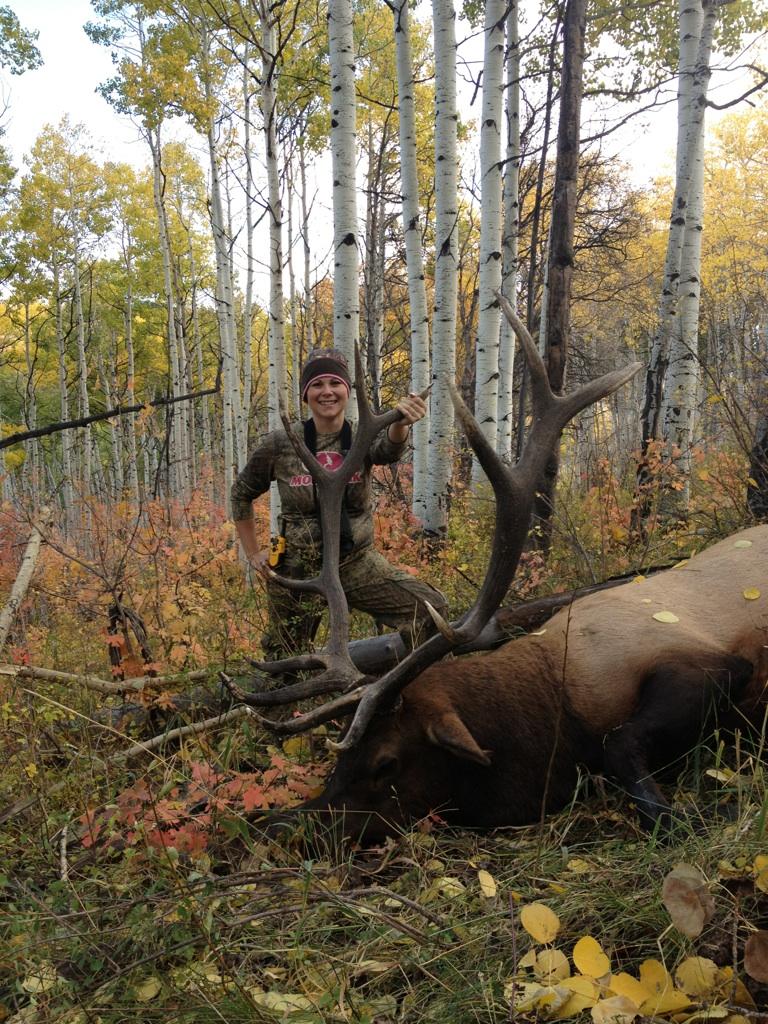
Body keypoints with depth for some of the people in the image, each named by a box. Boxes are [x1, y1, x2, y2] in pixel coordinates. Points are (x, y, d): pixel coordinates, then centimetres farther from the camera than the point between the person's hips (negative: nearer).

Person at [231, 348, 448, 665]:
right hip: (298, 568, 0)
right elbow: (241, 494, 10)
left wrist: (400, 421, -53)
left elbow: (389, 448, -31)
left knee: (430, 607, -17)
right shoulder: (279, 444, -6)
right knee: (284, 661, 10)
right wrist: (253, 553, 6)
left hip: (358, 562, 1)